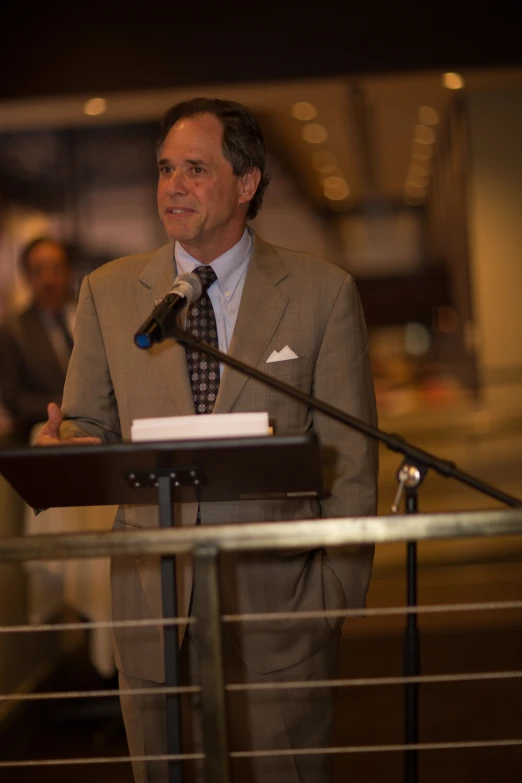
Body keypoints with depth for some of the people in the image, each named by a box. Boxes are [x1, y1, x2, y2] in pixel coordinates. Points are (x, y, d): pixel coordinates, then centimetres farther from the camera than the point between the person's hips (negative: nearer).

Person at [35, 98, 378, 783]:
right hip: (152, 600, 2)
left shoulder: (323, 293, -1)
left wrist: (337, 594, -7)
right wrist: (68, 443, -13)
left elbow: (349, 462, -1)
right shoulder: (107, 293, 7)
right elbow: (89, 427, 12)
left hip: (278, 599, -2)